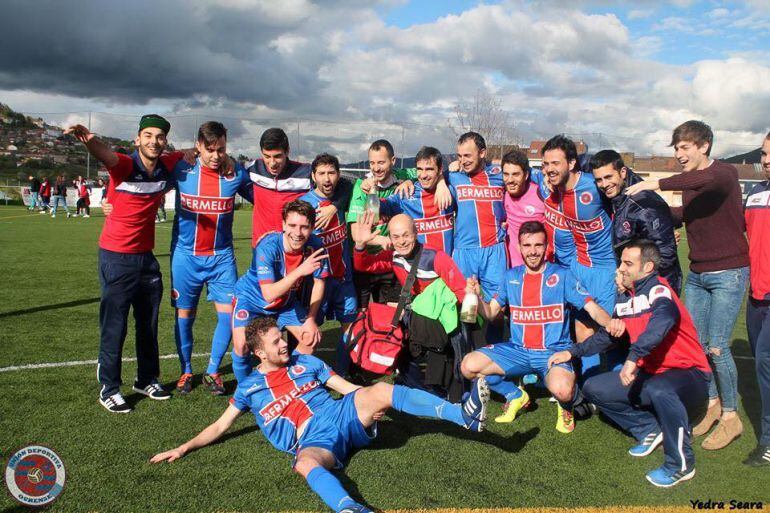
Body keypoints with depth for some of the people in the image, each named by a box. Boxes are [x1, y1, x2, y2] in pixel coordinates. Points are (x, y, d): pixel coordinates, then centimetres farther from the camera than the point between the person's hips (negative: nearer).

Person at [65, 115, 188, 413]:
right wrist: (89, 139, -62)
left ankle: (147, 380, 32)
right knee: (114, 326, -1)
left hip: (146, 256, 6)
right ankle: (108, 389, 14)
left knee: (149, 323, 16)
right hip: (117, 257, -6)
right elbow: (105, 154, -41)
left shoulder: (166, 165, -1)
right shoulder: (125, 165, -17)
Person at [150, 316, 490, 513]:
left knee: (382, 390, -25)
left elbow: (348, 387, 17)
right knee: (306, 463, -40)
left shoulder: (305, 362, 20)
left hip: (343, 416, 3)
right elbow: (221, 425, 20)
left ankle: (463, 415, -35)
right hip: (314, 442, -2)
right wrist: (184, 448, 9)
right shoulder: (250, 386, 17)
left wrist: (372, 403, 0)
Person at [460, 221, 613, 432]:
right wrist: (477, 296, -10)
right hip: (517, 350, 4)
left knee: (561, 390, -36)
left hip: (554, 351, -4)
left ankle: (567, 406, 7)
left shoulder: (562, 275, -4)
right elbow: (490, 312, 11)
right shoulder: (511, 276, 8)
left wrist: (610, 324, -31)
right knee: (469, 365, -15)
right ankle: (516, 395, 12)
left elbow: (593, 309, -9)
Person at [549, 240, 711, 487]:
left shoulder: (658, 290, -19)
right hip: (650, 372, 8)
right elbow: (609, 335, 18)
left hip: (688, 374, -8)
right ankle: (649, 429, 10)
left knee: (659, 390, -40)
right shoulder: (624, 297, 5)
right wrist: (572, 352, 12)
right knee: (593, 388, 2)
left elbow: (662, 321, -42)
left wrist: (633, 357, -50)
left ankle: (681, 465, -18)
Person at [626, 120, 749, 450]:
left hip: (728, 273, -7)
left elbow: (710, 180, -38)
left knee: (717, 347, -7)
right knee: (695, 342, 7)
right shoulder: (689, 182, 9)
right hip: (697, 274, 7)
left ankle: (731, 416, 10)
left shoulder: (725, 173, -13)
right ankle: (712, 403, 25)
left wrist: (656, 184, -39)